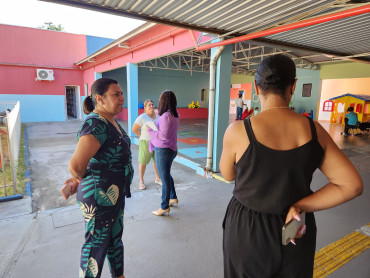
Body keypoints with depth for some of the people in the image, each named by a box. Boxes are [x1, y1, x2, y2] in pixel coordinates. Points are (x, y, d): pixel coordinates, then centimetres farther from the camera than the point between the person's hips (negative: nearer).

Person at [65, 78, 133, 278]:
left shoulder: (111, 122, 5)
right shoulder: (96, 125, -25)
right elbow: (76, 165, -32)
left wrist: (79, 180, 12)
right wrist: (82, 180, -11)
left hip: (115, 193, 9)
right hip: (100, 196, -9)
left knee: (115, 238, 25)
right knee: (96, 243, 11)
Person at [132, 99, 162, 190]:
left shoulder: (158, 116, 4)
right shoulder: (142, 117, -11)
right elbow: (134, 129, -8)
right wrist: (144, 136, -5)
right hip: (146, 142, -5)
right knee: (143, 162, 3)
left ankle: (157, 178, 32)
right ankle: (141, 181, 18)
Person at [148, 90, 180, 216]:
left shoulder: (165, 116, -23)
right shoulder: (175, 115, 5)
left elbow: (164, 135, -27)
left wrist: (150, 131, -13)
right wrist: (159, 112, 28)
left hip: (163, 150, -9)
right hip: (171, 149, 10)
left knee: (165, 178, 2)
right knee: (166, 175, 25)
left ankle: (164, 207, 16)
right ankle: (173, 198, 40)